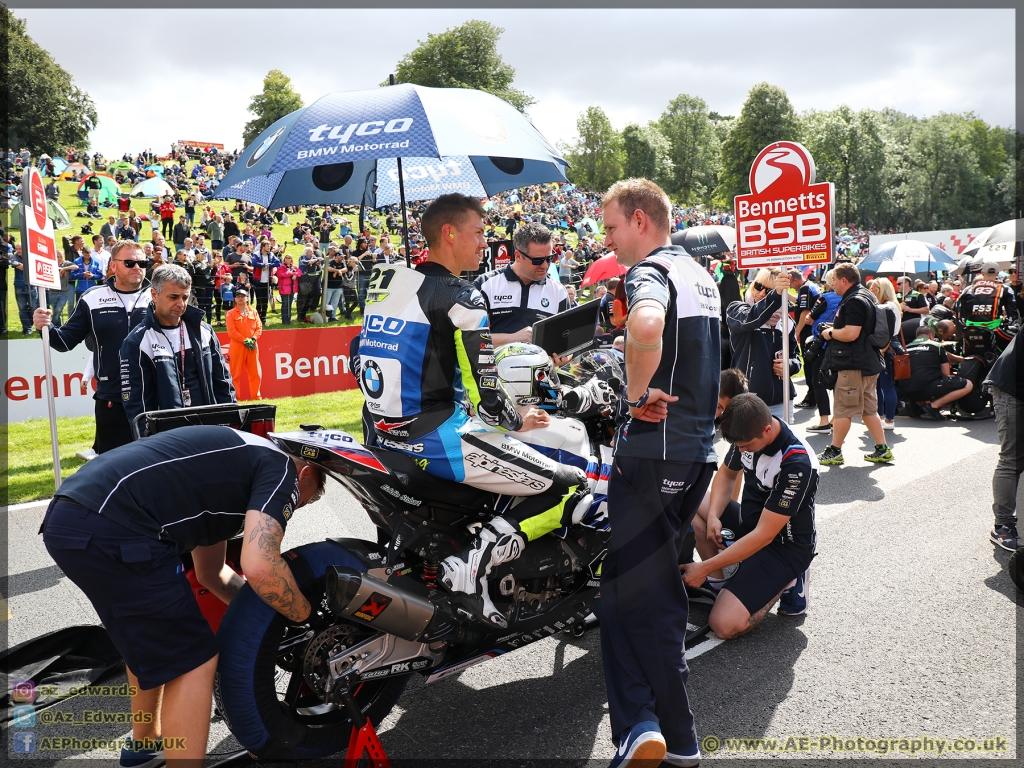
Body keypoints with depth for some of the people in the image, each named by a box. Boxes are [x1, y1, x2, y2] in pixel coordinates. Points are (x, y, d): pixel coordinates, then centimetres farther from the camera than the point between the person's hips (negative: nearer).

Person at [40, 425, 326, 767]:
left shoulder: (232, 460, 29)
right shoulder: (281, 468, 2)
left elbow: (210, 573, 38)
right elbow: (258, 567, -16)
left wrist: (266, 611, 38)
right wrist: (307, 616, 2)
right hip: (114, 530, -11)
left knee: (152, 638, 30)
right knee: (193, 662, 1)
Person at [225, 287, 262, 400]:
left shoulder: (253, 312, 11)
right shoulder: (231, 314, 1)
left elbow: (259, 328, 6)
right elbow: (232, 331, -8)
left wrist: (253, 339, -11)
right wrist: (245, 340, -14)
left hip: (253, 347, 3)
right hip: (237, 347, -3)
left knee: (255, 373, 6)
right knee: (235, 374, -1)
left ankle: (256, 397, 16)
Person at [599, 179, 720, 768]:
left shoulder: (650, 272, -13)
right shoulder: (701, 275, 17)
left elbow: (647, 324, -37)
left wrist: (638, 393, -24)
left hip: (655, 447, -9)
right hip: (700, 446, 9)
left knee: (637, 591, -1)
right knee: (655, 580, 16)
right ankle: (647, 715, 24)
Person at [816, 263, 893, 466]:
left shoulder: (854, 301, -19)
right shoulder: (867, 296, 15)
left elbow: (850, 334, -27)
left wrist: (830, 333, -11)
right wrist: (837, 326, 15)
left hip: (853, 364, -10)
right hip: (869, 362, 10)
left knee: (843, 409, -1)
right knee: (868, 409, 14)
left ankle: (834, 451, 7)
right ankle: (882, 450, 16)